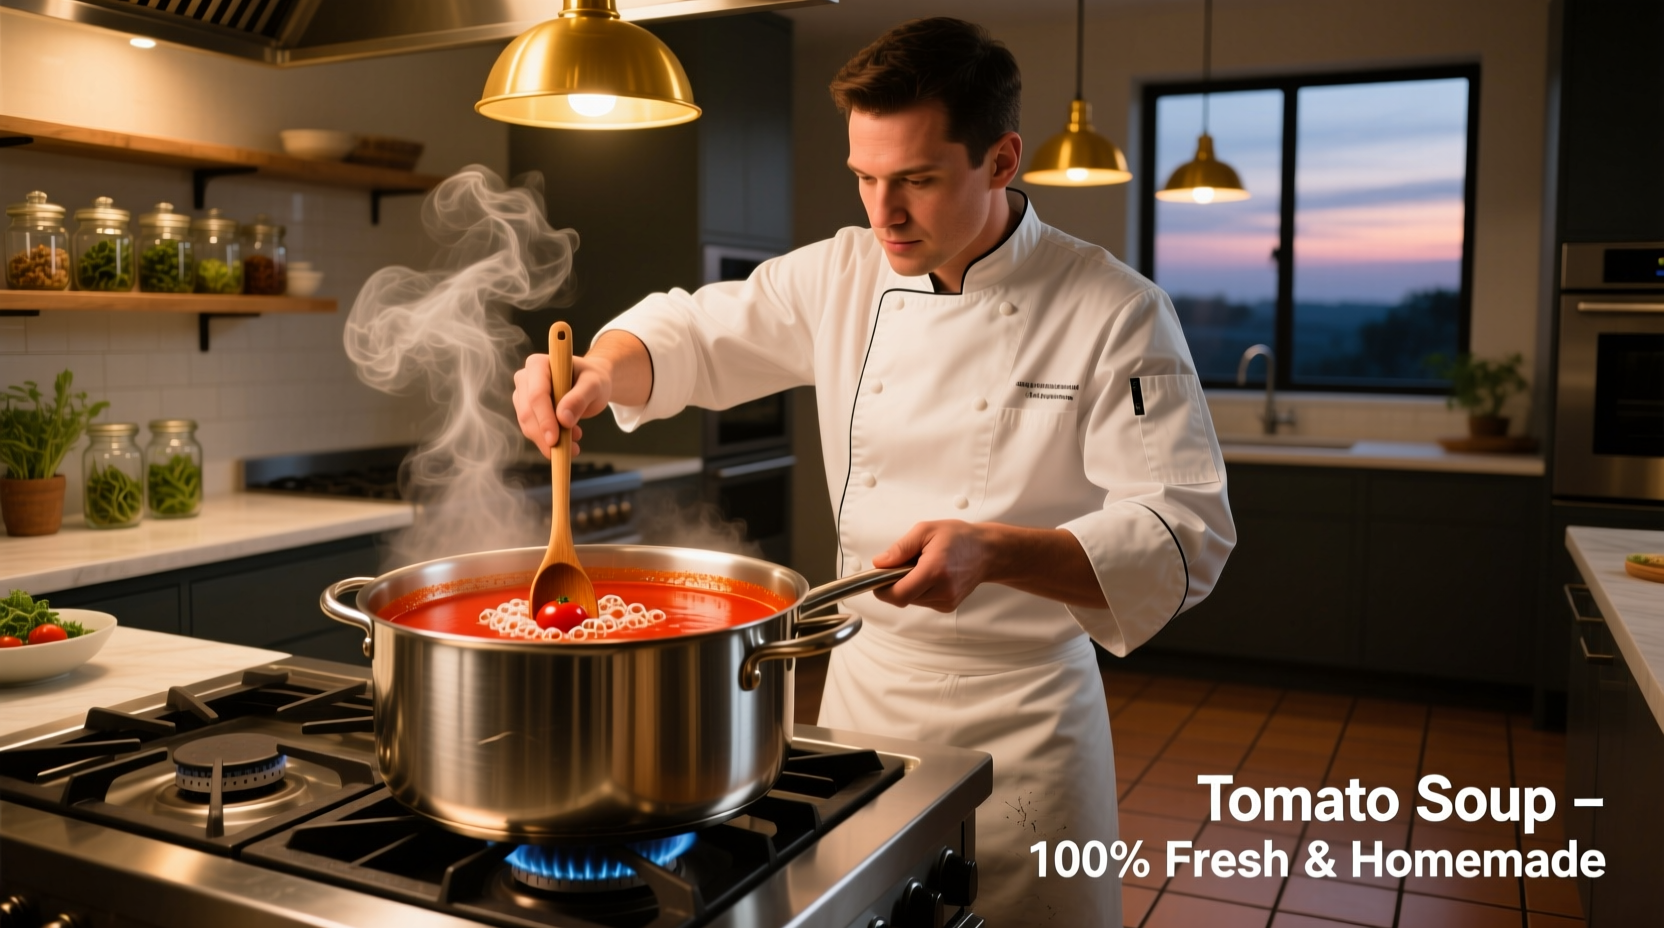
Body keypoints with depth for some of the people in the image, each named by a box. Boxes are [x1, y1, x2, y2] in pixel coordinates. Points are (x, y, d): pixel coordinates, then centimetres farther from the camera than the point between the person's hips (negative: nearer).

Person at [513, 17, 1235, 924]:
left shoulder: (1116, 314, -15)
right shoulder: (844, 277, -1)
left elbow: (1184, 538, -19)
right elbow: (692, 334, 8)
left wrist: (993, 552, -35)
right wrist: (596, 370, -15)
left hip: (1021, 713, -4)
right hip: (860, 680, 4)